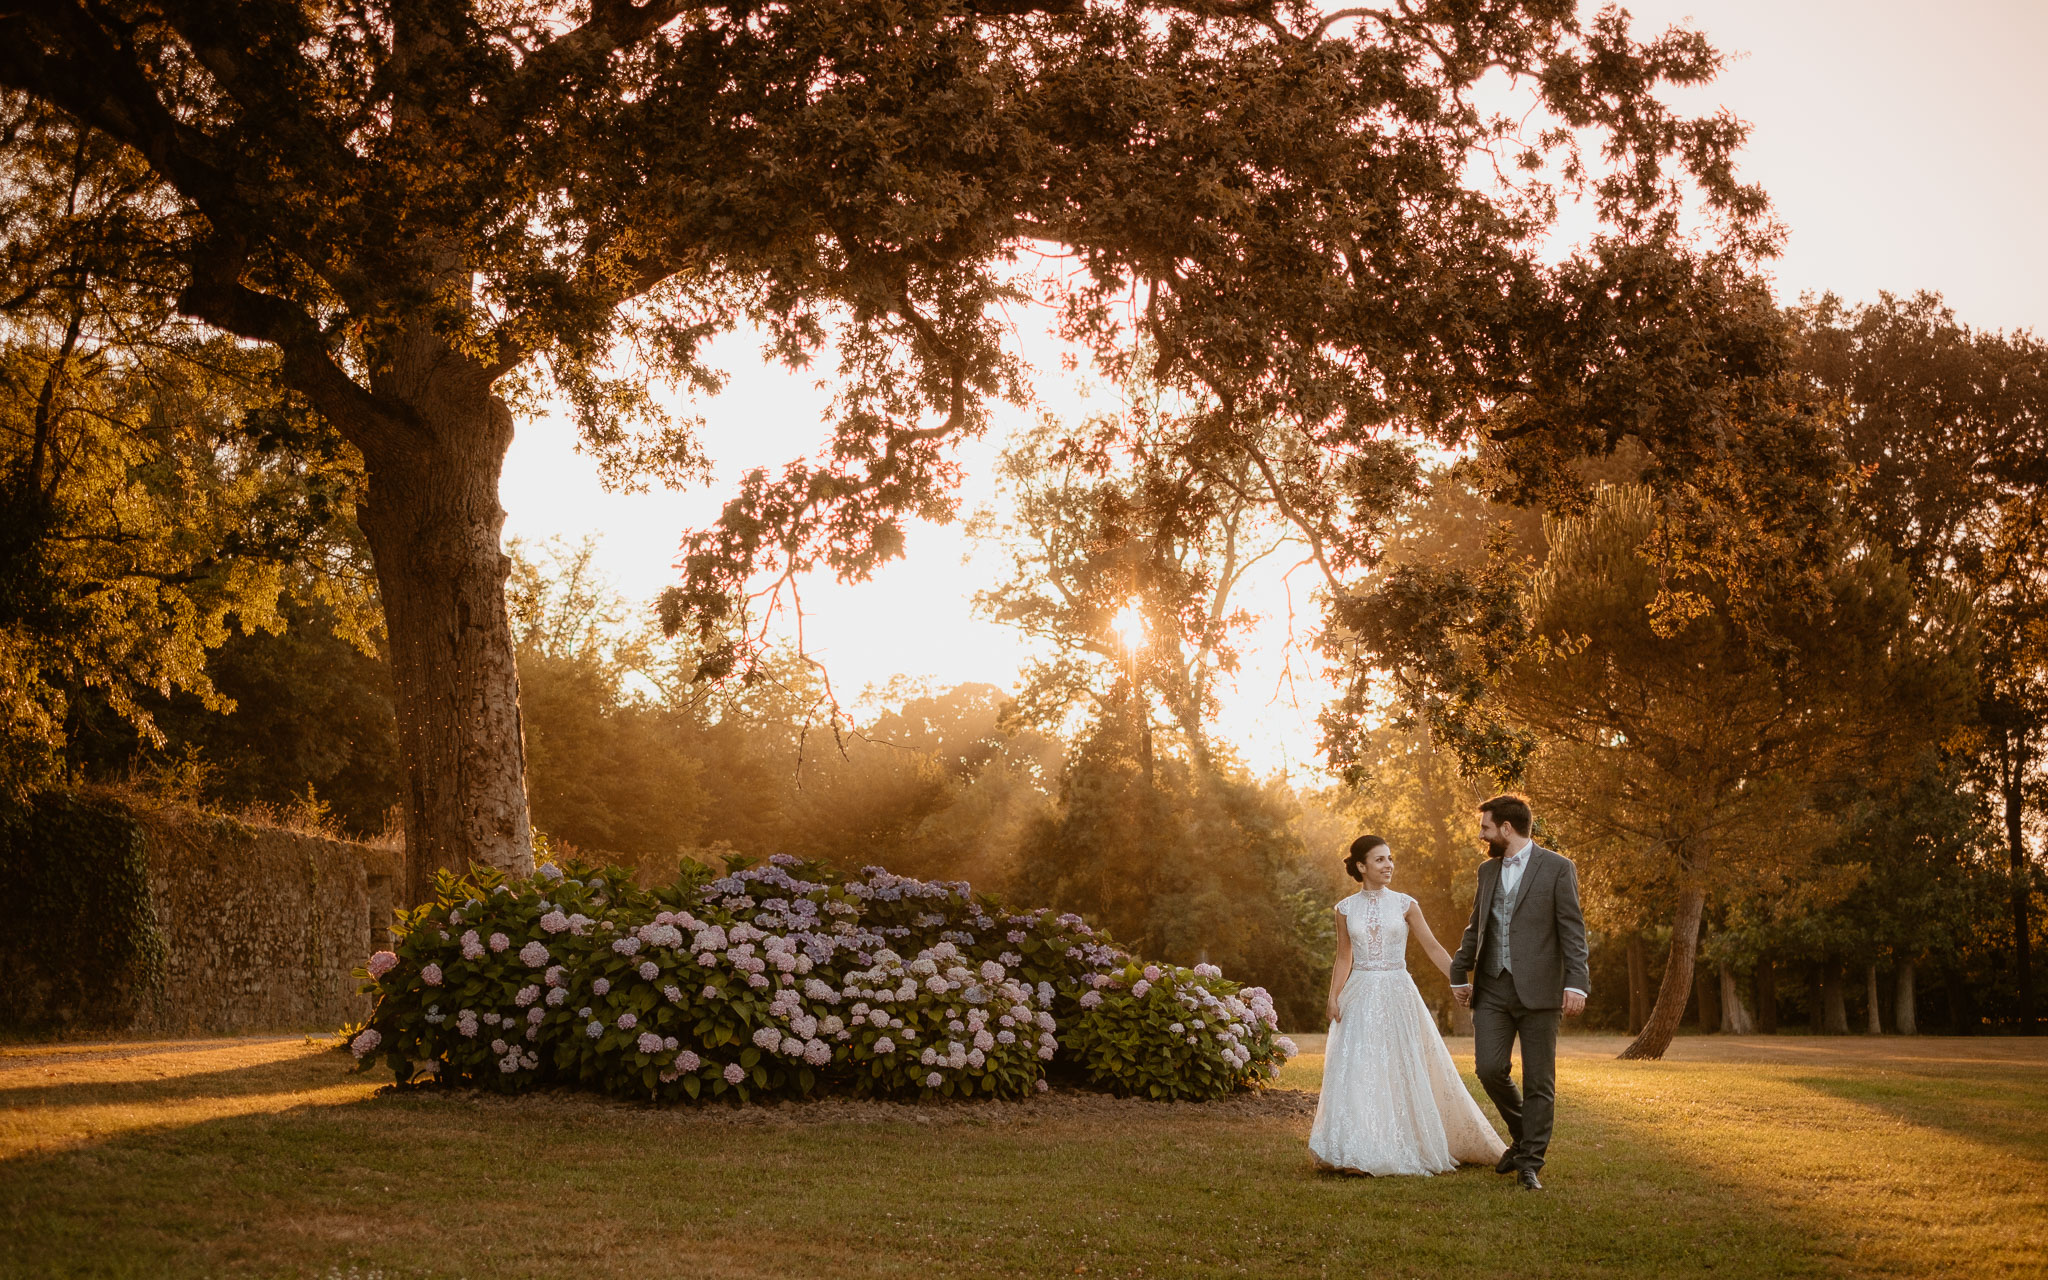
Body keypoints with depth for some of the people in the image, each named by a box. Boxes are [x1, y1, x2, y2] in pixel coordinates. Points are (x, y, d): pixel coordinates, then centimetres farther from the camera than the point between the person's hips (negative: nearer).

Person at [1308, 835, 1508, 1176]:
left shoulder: (1404, 905, 2)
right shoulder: (1346, 909, 5)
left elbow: (1433, 948, 2)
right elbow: (1344, 958, 11)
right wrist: (1334, 997, -1)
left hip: (1397, 995, 0)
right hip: (1360, 998, 0)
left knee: (1405, 1071, 3)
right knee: (1358, 1075, -6)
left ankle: (1406, 1147, 16)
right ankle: (1358, 1153, -3)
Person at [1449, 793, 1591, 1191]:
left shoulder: (1557, 868, -3)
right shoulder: (1488, 870, 14)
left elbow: (1573, 931, -7)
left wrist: (1576, 983, -15)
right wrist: (1460, 974, 23)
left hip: (1538, 989, -4)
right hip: (1492, 988, 5)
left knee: (1539, 1081, 0)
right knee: (1489, 1069, -5)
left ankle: (1530, 1162, 9)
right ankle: (1523, 1136, 19)